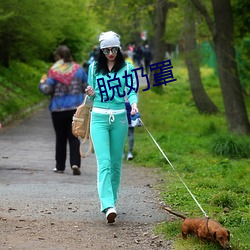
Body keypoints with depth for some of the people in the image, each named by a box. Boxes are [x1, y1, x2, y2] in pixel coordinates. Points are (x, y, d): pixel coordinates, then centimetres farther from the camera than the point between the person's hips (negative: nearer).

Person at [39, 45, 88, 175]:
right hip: (76, 108, 2)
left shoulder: (54, 71, -9)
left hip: (58, 109, -2)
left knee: (60, 138, 10)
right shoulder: (78, 69, 2)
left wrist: (42, 83, 9)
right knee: (74, 137, 3)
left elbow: (47, 90, -12)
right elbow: (87, 87, 6)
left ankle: (60, 166, 16)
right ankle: (75, 163, -14)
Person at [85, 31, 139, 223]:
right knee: (104, 162, -13)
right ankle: (108, 206, -23)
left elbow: (132, 91, -1)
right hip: (99, 117, -1)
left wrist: (134, 104, -21)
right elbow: (92, 94, 15)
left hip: (119, 118, 1)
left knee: (116, 162, 7)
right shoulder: (94, 68, 7)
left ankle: (111, 199, 22)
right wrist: (91, 94, -8)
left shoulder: (127, 68, 4)